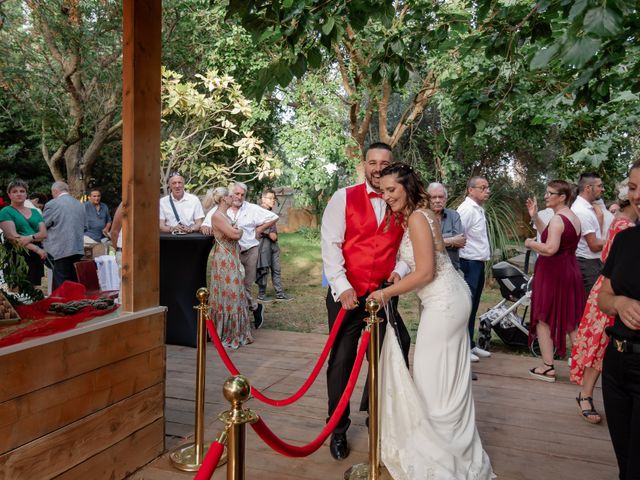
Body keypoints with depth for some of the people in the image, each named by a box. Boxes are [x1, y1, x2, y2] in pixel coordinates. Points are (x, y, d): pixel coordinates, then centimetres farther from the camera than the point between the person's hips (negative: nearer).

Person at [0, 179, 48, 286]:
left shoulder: (35, 212, 17)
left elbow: (44, 233, 7)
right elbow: (13, 237, -9)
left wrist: (30, 237, -15)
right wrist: (37, 249, -15)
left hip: (37, 257, 4)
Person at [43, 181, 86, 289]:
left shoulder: (52, 204, -6)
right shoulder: (80, 205, 11)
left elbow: (42, 226, 2)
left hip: (61, 251, -6)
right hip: (78, 249, 6)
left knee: (61, 286, -4)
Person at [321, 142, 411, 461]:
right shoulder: (344, 198, -3)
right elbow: (330, 244, -9)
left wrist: (400, 270, -9)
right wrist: (342, 287, -17)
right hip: (346, 294, -2)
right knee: (341, 361, 7)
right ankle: (338, 430, 25)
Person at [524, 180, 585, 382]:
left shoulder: (557, 218, -18)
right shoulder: (574, 217, 12)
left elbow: (550, 248, -26)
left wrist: (530, 243, -10)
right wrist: (534, 216, 13)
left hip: (551, 272, -9)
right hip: (570, 272, 9)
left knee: (543, 319, 2)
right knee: (571, 319, 16)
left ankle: (548, 368, 8)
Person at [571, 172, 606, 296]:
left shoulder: (586, 207, 10)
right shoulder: (583, 211, -20)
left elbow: (596, 235, 11)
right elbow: (595, 246, -19)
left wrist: (599, 216, 1)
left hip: (591, 262, 10)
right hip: (588, 264, -10)